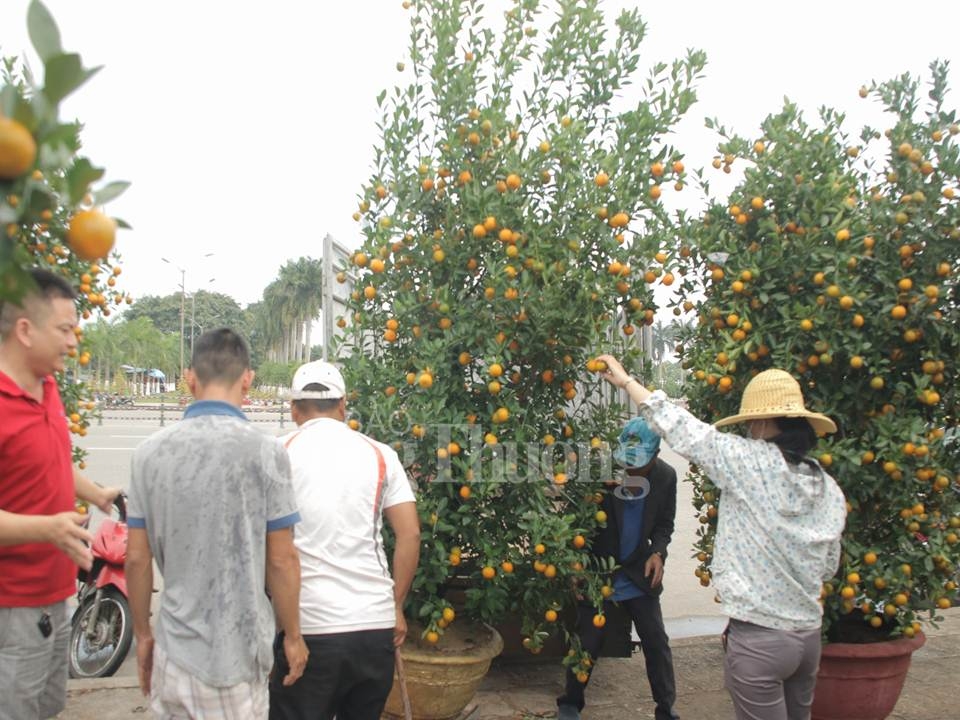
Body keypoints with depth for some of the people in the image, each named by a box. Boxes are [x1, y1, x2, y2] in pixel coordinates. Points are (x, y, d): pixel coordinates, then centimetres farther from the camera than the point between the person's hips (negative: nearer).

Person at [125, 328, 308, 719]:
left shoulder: (151, 452, -3)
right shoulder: (264, 451, -14)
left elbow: (137, 559, 2)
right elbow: (281, 560, -10)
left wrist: (142, 635, 15)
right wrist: (293, 635, 3)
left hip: (174, 650, 4)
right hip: (237, 652, -3)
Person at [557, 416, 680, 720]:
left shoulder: (666, 477, -9)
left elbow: (665, 523, 5)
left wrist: (658, 552, -12)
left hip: (639, 571, 3)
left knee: (657, 641, 4)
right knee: (588, 641, 3)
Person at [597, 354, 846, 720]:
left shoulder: (748, 461, -16)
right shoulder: (830, 490, 2)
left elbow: (678, 426, -10)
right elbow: (828, 567, 12)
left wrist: (625, 380, 1)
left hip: (757, 638, -6)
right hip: (809, 636, 6)